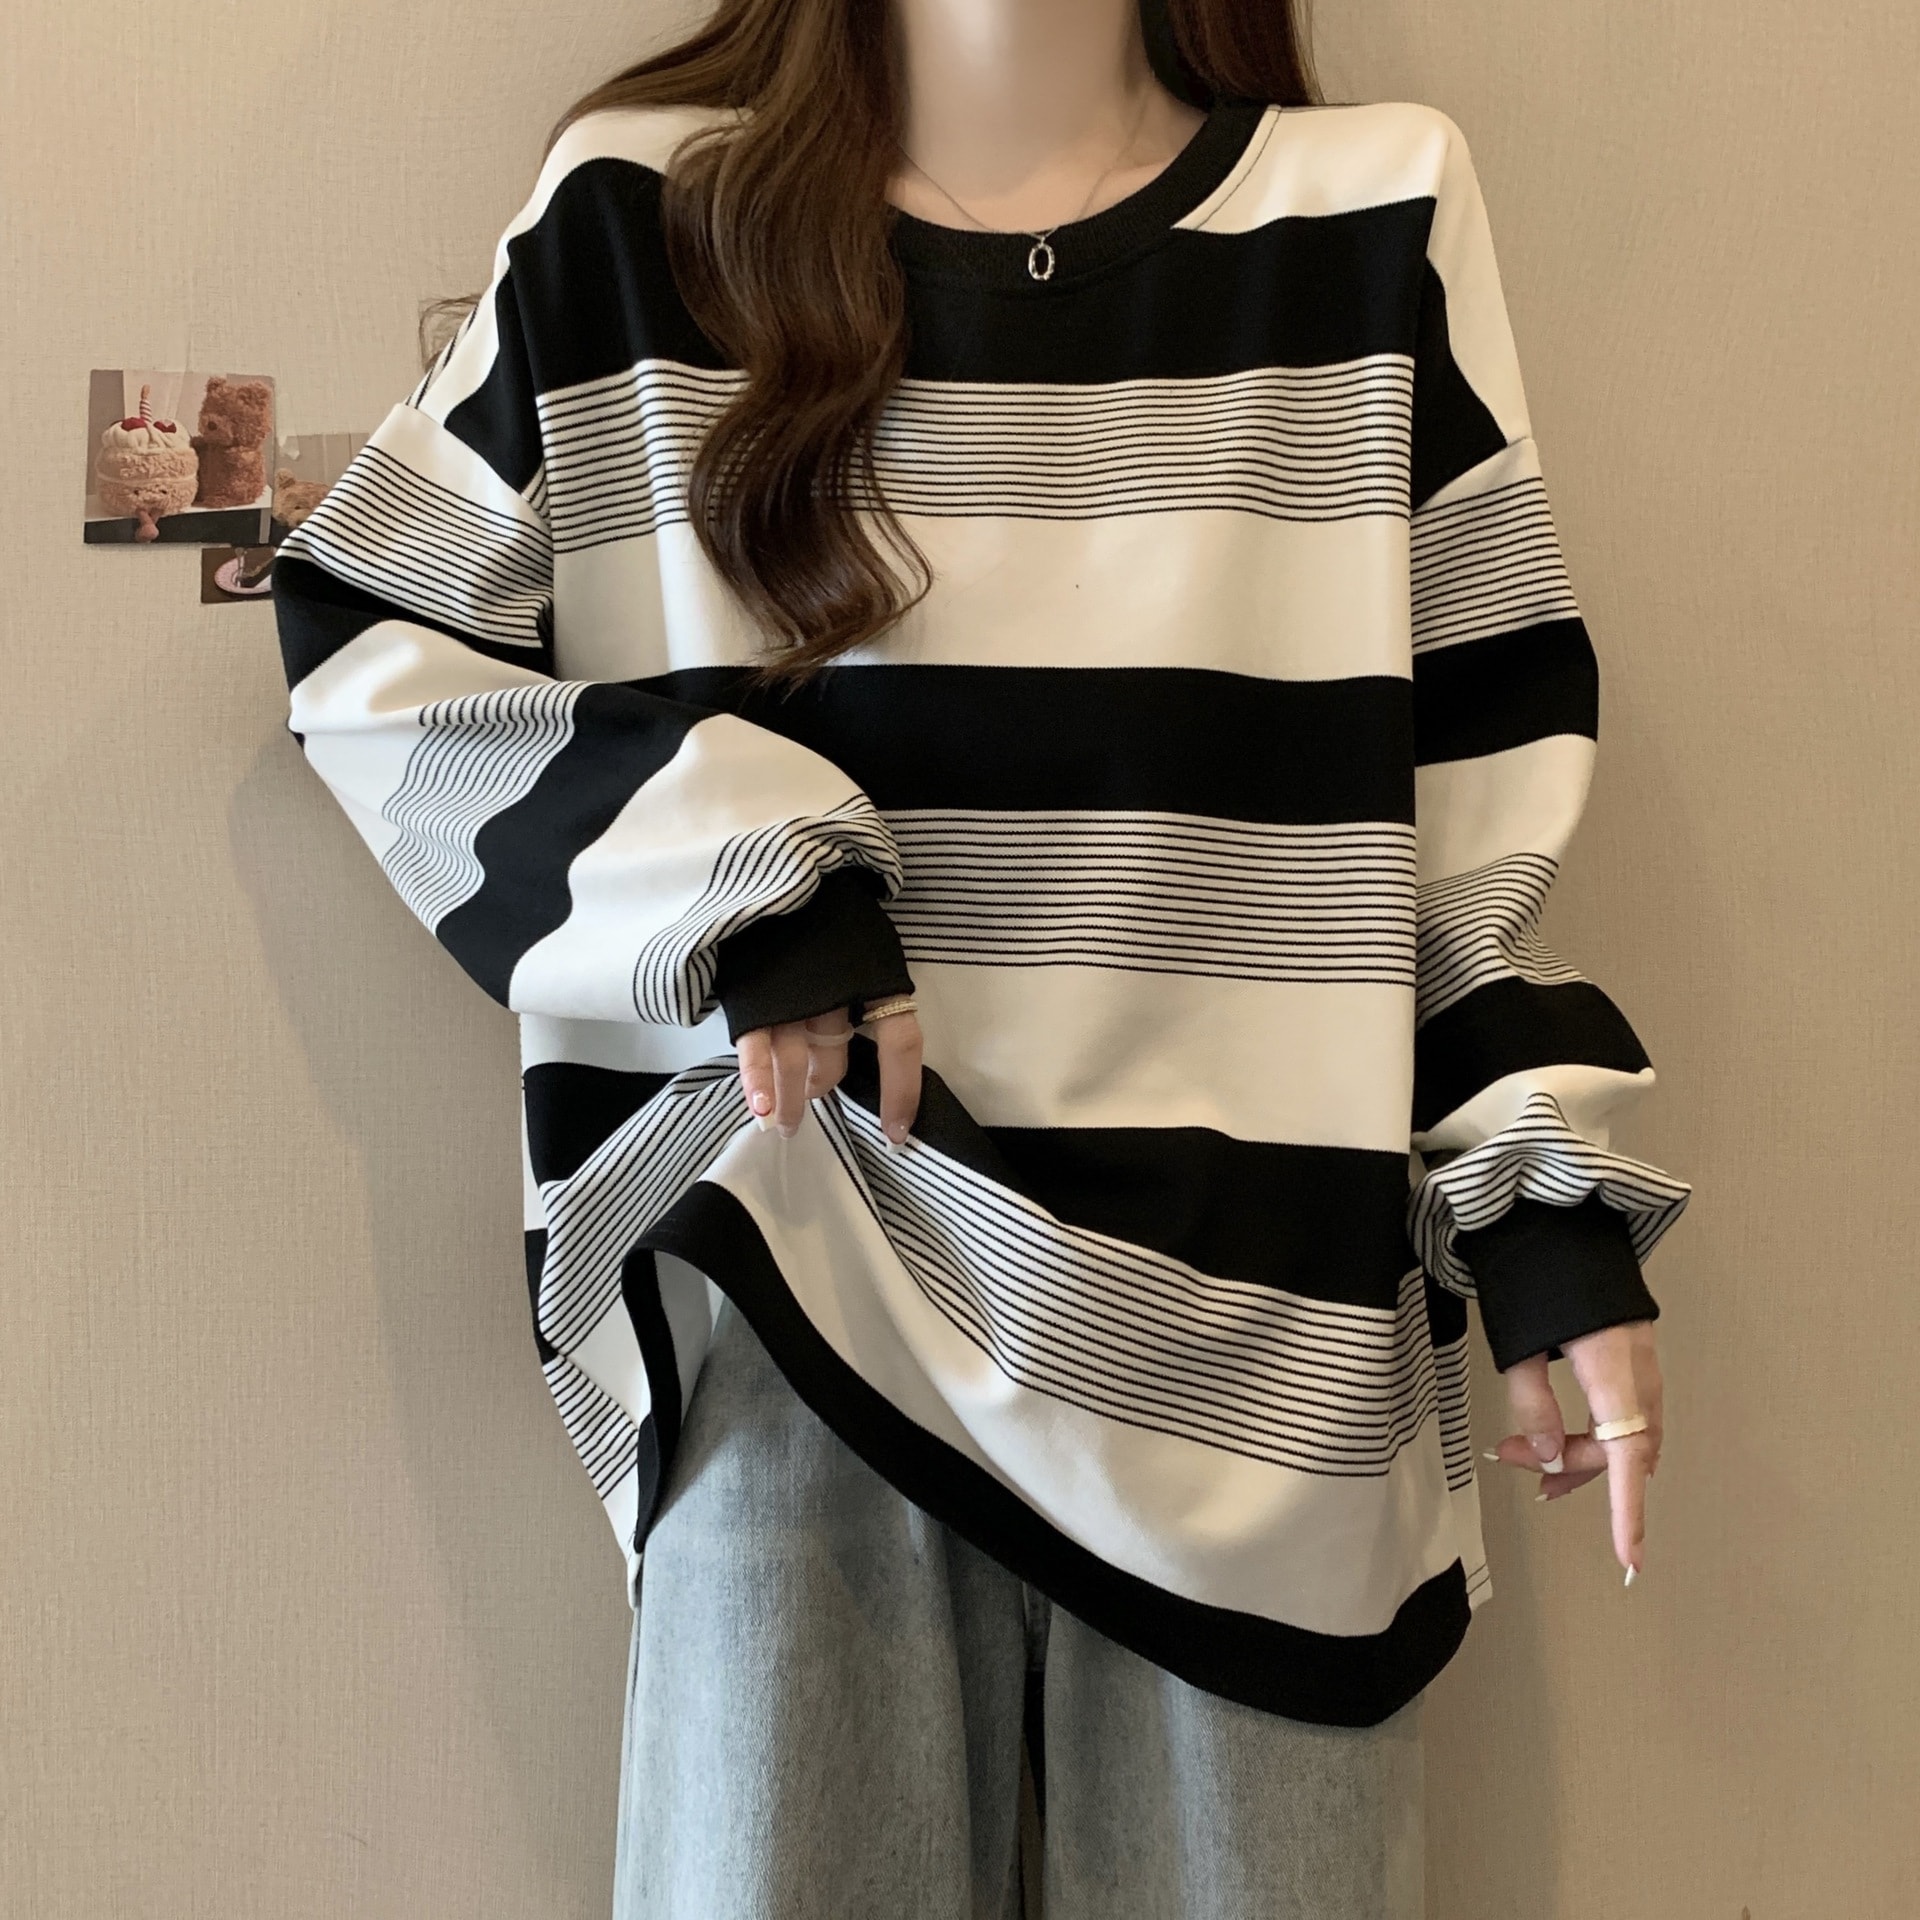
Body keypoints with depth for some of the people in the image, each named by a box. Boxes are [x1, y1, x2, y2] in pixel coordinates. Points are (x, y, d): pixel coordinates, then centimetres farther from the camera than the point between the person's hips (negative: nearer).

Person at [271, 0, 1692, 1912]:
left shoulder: (1378, 216, 7)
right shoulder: (642, 215, 5)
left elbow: (1478, 772, 8)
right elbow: (364, 639, 6)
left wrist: (1552, 1200, 2)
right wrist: (741, 872, -8)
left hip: (1257, 1306, 1)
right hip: (814, 1279, 0)